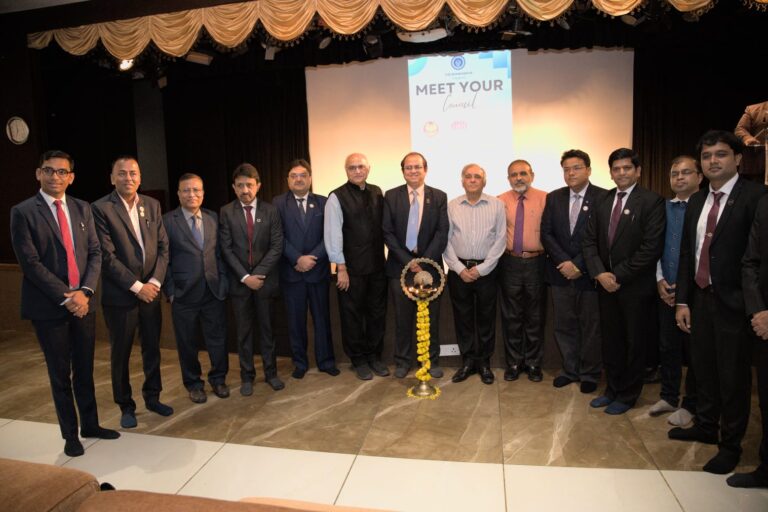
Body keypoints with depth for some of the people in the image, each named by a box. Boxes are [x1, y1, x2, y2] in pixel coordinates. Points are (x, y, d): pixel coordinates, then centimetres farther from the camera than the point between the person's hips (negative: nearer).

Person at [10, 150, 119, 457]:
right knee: (60, 374, 8)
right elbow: (30, 262, -11)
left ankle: (90, 424, 30)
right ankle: (70, 434, 24)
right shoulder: (23, 212, -5)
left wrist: (85, 291, -9)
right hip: (48, 306, -3)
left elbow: (95, 253, 5)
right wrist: (64, 297, -14)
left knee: (85, 370, 14)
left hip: (82, 302, 4)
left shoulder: (82, 208, 8)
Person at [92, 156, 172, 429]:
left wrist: (155, 281, -6)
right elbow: (107, 256, -14)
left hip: (151, 290, 4)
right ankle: (126, 405, 27)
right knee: (121, 353, 10)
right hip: (120, 294, -4)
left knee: (152, 347, 14)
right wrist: (136, 286, -14)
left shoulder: (152, 205, 5)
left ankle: (152, 397, 32)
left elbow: (163, 246, 4)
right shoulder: (101, 208, -10)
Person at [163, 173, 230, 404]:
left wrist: (223, 281, 2)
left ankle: (218, 379, 31)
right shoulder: (167, 221, -4)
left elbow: (220, 253, 8)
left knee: (218, 338, 10)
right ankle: (193, 383, 31)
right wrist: (170, 291, -7)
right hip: (184, 294, -2)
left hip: (214, 290, 3)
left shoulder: (213, 218, 6)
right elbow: (163, 260, -4)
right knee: (187, 342, 11)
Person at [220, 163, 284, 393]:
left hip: (265, 279, 1)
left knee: (267, 329, 11)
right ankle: (247, 376, 22)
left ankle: (271, 372, 24)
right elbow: (226, 249, -5)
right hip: (239, 281, 0)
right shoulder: (226, 212, 0)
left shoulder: (270, 211, 1)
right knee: (244, 331, 9)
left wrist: (258, 274, -13)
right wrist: (244, 277, -13)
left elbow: (277, 246, -4)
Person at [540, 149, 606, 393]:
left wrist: (579, 265, -14)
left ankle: (590, 374, 25)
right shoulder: (554, 198, 7)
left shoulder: (604, 198, -6)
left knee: (591, 327, 8)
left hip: (589, 274, -3)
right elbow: (546, 233, 3)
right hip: (561, 273, 4)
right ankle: (570, 369, 28)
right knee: (564, 326, 11)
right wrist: (564, 262, -9)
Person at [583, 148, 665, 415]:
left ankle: (628, 395, 27)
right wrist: (600, 273, -8)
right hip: (606, 283, 5)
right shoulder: (603, 200, 7)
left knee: (634, 342, 10)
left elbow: (651, 248, -16)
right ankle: (612, 389, 32)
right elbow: (590, 240, 5)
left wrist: (618, 275, -15)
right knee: (610, 340, 14)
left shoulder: (652, 202, -9)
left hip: (635, 286, -4)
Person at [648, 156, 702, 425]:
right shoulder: (663, 208, 6)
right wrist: (660, 280, -2)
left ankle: (690, 405, 25)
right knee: (667, 346, 14)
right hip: (666, 291, 4)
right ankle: (668, 397, 31)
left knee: (693, 350, 8)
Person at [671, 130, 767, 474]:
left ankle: (731, 444, 24)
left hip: (733, 302, -6)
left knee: (733, 375, 7)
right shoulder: (696, 202, 10)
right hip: (700, 297, 6)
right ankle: (705, 426, 38)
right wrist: (682, 300, 6)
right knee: (704, 367, 18)